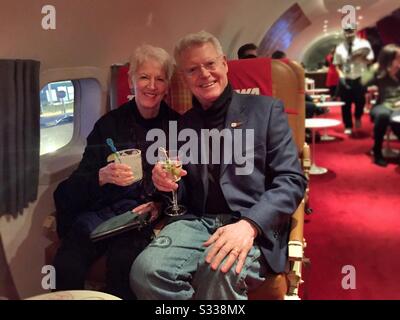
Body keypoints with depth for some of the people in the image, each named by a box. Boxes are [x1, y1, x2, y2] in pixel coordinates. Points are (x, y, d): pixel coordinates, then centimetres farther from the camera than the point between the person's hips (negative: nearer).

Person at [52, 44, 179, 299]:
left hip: (149, 212, -1)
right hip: (103, 208, 2)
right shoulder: (109, 124, 9)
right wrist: (102, 176, -15)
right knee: (66, 266, -25)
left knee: (122, 261, -31)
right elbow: (79, 181, 6)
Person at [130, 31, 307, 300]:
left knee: (220, 273, -36)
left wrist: (249, 225, -20)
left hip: (255, 225, -3)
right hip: (197, 221, 3)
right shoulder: (184, 124, 18)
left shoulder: (266, 109, 7)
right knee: (146, 270, -28)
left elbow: (292, 180, -3)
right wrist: (167, 182, -2)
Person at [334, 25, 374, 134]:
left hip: (360, 79, -1)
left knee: (360, 102, -1)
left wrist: (361, 57, -24)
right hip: (345, 80, 1)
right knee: (346, 105, 5)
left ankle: (358, 117, 33)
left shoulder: (363, 44, -2)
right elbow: (337, 65, 5)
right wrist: (341, 76, -10)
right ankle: (348, 126, 21)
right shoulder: (340, 48, 3)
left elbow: (369, 60, -5)